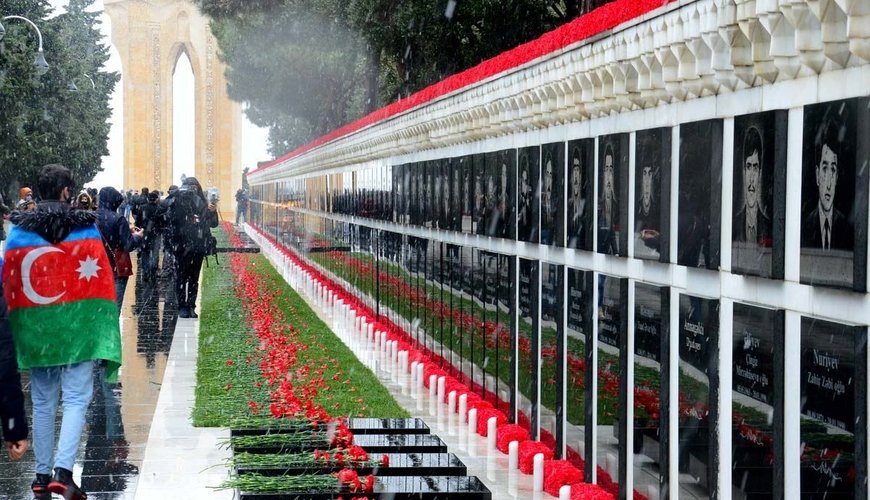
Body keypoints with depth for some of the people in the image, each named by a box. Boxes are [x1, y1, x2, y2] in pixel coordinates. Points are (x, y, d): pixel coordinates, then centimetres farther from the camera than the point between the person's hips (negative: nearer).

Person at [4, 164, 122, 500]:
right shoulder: (85, 227, -3)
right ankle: (63, 470, -17)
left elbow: (8, 283, 3)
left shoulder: (19, 231, 2)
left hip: (34, 327, 3)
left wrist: (17, 329, 11)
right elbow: (100, 280, -4)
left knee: (42, 403, 13)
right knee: (76, 399, -2)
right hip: (77, 326, -3)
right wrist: (104, 330, 1)